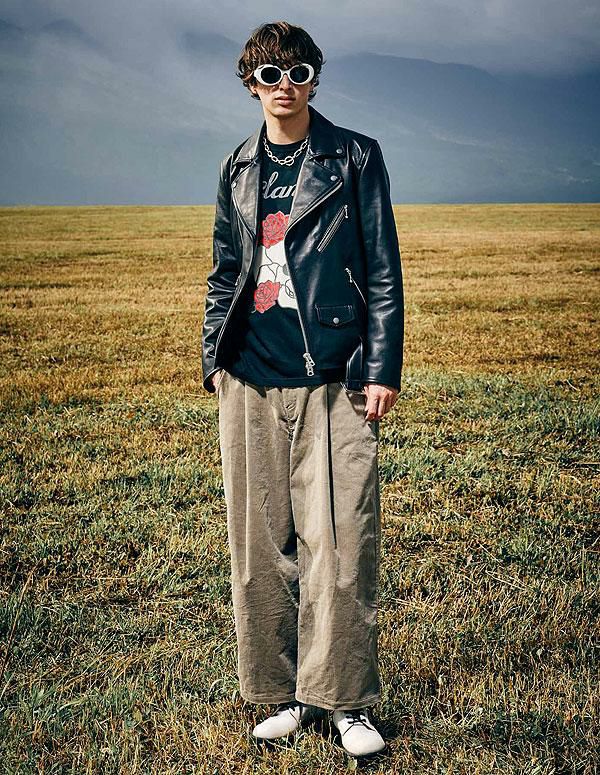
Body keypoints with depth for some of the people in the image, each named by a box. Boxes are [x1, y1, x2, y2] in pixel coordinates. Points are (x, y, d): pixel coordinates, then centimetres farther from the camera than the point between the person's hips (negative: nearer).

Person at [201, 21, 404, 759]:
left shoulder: (355, 157, 3)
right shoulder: (237, 167, 14)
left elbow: (382, 269, 1)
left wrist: (382, 368, -5)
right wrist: (214, 358, 11)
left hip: (333, 380, -3)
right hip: (251, 381, 4)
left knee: (339, 543, -5)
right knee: (260, 544, 6)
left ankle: (345, 702, 9)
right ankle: (284, 692, 20)